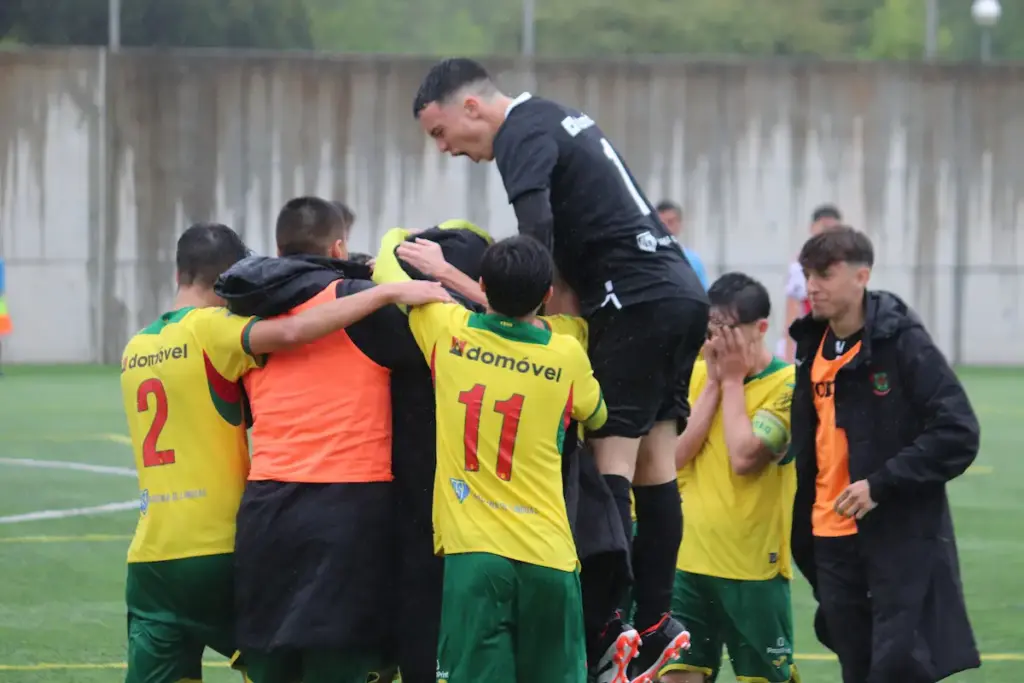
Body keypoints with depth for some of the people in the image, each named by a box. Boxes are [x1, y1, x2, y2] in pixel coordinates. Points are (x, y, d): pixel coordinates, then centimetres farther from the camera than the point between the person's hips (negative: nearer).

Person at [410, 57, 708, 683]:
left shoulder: (523, 137, -8)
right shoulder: (558, 119, 22)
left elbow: (537, 234, -23)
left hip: (634, 300, -10)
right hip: (682, 291, 10)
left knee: (609, 456, -11)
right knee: (655, 462, 9)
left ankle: (605, 629, -15)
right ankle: (656, 623, 9)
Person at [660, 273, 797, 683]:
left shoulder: (787, 385, -9)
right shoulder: (699, 374, 8)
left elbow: (744, 458, -21)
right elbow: (677, 454, -3)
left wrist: (733, 380, -11)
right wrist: (713, 383, -5)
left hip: (754, 565, -5)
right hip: (691, 560, 5)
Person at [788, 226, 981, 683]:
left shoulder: (903, 342, -11)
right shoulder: (814, 349, 10)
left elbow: (958, 434, -16)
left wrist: (882, 484, -20)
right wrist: (802, 535, 14)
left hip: (902, 538, -7)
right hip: (833, 538, 7)